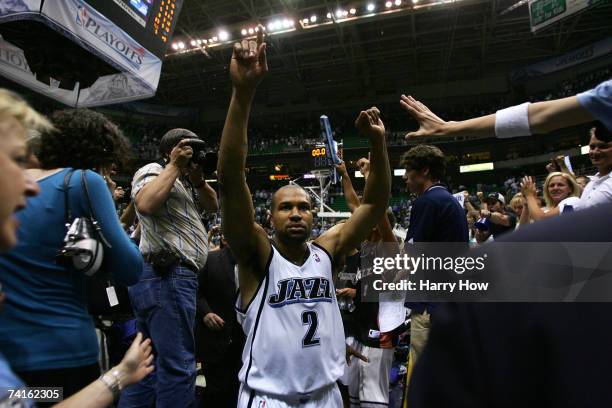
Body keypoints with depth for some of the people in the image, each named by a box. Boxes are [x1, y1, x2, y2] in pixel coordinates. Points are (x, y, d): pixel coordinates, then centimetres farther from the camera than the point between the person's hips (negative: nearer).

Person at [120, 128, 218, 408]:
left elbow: (212, 205, 22)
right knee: (178, 365, -8)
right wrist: (175, 165, -13)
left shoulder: (182, 181, 23)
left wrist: (198, 179, 6)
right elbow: (146, 204, -23)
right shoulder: (152, 171, -3)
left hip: (165, 278, 10)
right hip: (168, 277, -10)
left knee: (150, 363, 15)